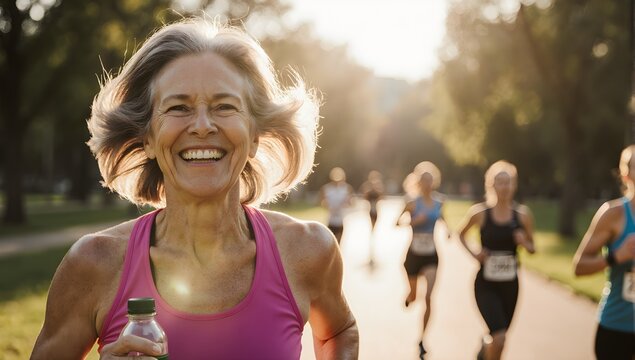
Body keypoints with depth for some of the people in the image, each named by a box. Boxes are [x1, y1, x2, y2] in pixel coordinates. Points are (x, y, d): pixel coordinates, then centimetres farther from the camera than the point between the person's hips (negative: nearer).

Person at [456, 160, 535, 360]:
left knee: (498, 337, 19)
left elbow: (532, 248, 7)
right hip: (485, 285, -3)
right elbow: (461, 233, 8)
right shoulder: (480, 212, -9)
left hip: (510, 285, 3)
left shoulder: (523, 214, -4)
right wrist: (473, 254, -7)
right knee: (499, 338, -19)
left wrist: (524, 243, -15)